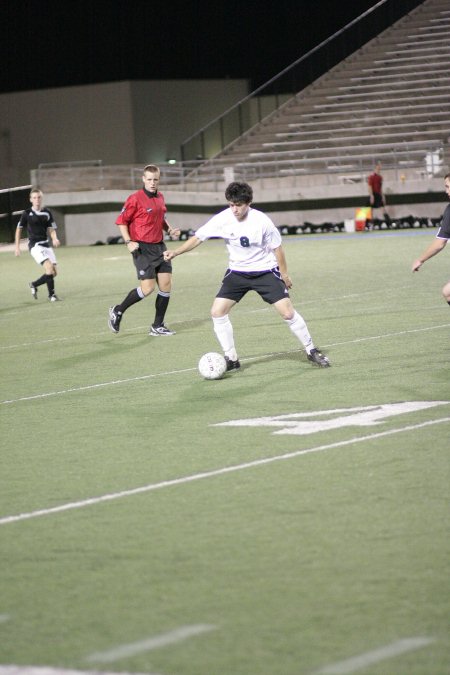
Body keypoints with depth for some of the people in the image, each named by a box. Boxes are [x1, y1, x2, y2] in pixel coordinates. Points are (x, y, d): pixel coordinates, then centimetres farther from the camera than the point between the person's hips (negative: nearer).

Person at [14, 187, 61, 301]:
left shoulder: (47, 213, 6)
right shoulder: (27, 213, -4)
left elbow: (51, 230, 7)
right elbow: (19, 229, 6)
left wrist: (55, 239, -15)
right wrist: (17, 247, 4)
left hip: (46, 244, 5)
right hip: (35, 245, -5)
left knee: (53, 273, 2)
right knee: (49, 267, -22)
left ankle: (34, 285, 24)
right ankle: (51, 294, -12)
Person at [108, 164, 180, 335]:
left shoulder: (160, 197, 11)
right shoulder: (135, 199, -11)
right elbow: (121, 221, -5)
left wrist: (169, 230, 8)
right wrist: (128, 242, -15)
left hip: (159, 246, 7)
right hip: (143, 249, -7)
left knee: (166, 285, 2)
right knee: (148, 288, -11)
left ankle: (158, 326, 12)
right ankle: (117, 311, 10)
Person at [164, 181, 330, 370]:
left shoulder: (262, 221, -20)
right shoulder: (223, 219, -15)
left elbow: (276, 248, -7)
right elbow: (198, 237, -7)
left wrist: (284, 274, 1)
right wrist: (175, 252, -19)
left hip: (265, 271, -3)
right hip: (237, 273, 3)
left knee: (288, 312, -10)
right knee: (217, 312, -10)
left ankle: (311, 351, 10)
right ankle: (231, 359, 3)